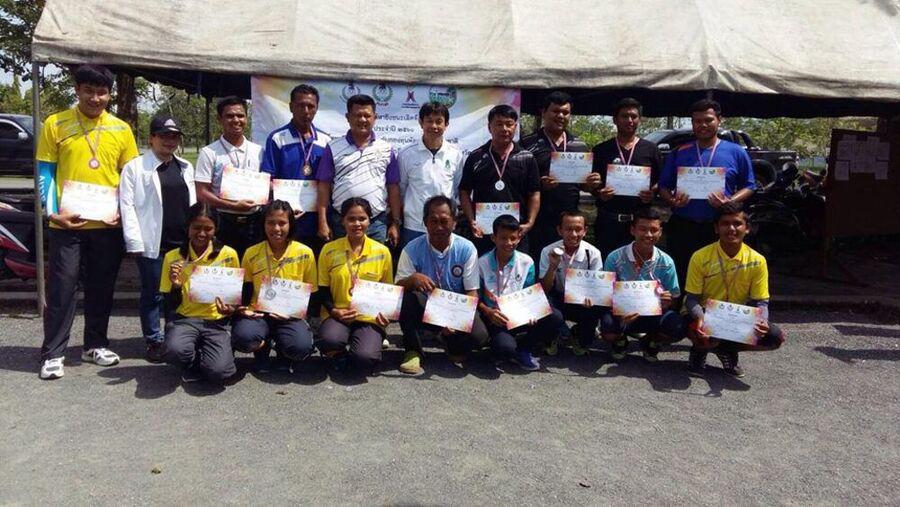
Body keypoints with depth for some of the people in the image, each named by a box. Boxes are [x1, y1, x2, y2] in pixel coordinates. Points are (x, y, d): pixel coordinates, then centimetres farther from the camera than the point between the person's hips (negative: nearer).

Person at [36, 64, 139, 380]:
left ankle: (95, 345, 25)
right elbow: (45, 172, 1)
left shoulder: (121, 129, 6)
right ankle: (53, 353, 11)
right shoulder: (55, 124, 0)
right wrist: (52, 212, -11)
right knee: (62, 288, 1)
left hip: (108, 224, 2)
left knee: (102, 288, 11)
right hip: (67, 223, -2)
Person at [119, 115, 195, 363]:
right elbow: (127, 205, -4)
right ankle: (154, 341, 14)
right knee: (153, 295, 3)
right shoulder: (135, 167, 1)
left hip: (182, 242, 4)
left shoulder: (186, 168, 17)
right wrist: (135, 241, -10)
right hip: (153, 244, -4)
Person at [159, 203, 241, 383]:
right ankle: (194, 361, 3)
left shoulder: (228, 255, -3)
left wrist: (231, 309, -14)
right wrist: (176, 286, -17)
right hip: (185, 319, 1)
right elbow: (172, 305, 4)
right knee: (174, 351, -34)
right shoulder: (173, 257, 0)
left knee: (217, 371, -27)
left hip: (216, 322, -1)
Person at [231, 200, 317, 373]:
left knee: (301, 346, -32)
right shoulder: (251, 253, 2)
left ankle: (283, 354, 9)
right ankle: (263, 347, 8)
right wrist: (242, 308, -10)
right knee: (242, 337, -32)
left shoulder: (305, 253, -3)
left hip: (291, 316, -1)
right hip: (258, 314, 1)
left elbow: (311, 293, 3)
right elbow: (245, 291, 11)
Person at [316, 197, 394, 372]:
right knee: (330, 341, -34)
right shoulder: (329, 250, 1)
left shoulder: (382, 252, 2)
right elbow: (323, 288, 6)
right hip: (338, 315, 0)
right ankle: (339, 355, 5)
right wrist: (333, 310, -10)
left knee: (365, 358, -27)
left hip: (369, 317, 0)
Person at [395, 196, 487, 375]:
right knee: (406, 296, -32)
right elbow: (398, 286, -12)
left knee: (479, 336, -28)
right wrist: (413, 278, -36)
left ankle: (455, 348, 10)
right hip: (424, 310, 0)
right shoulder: (413, 249, -10)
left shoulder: (466, 249, -9)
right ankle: (413, 351, -11)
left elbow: (472, 292, -8)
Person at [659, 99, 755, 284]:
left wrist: (730, 202, -11)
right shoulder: (679, 152, 10)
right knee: (681, 280, 5)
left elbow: (748, 186, 8)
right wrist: (673, 200, -10)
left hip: (719, 228, -1)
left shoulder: (736, 152, 8)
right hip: (682, 227, 1)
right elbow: (664, 186, 12)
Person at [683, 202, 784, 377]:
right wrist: (700, 318, -33)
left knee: (775, 337, -19)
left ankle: (726, 350, 5)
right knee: (704, 337, -37)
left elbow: (760, 302, -3)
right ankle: (700, 349, 4)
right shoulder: (701, 257, -14)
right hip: (704, 317, -3)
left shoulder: (757, 261, -7)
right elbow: (692, 298, -11)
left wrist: (762, 321, -27)